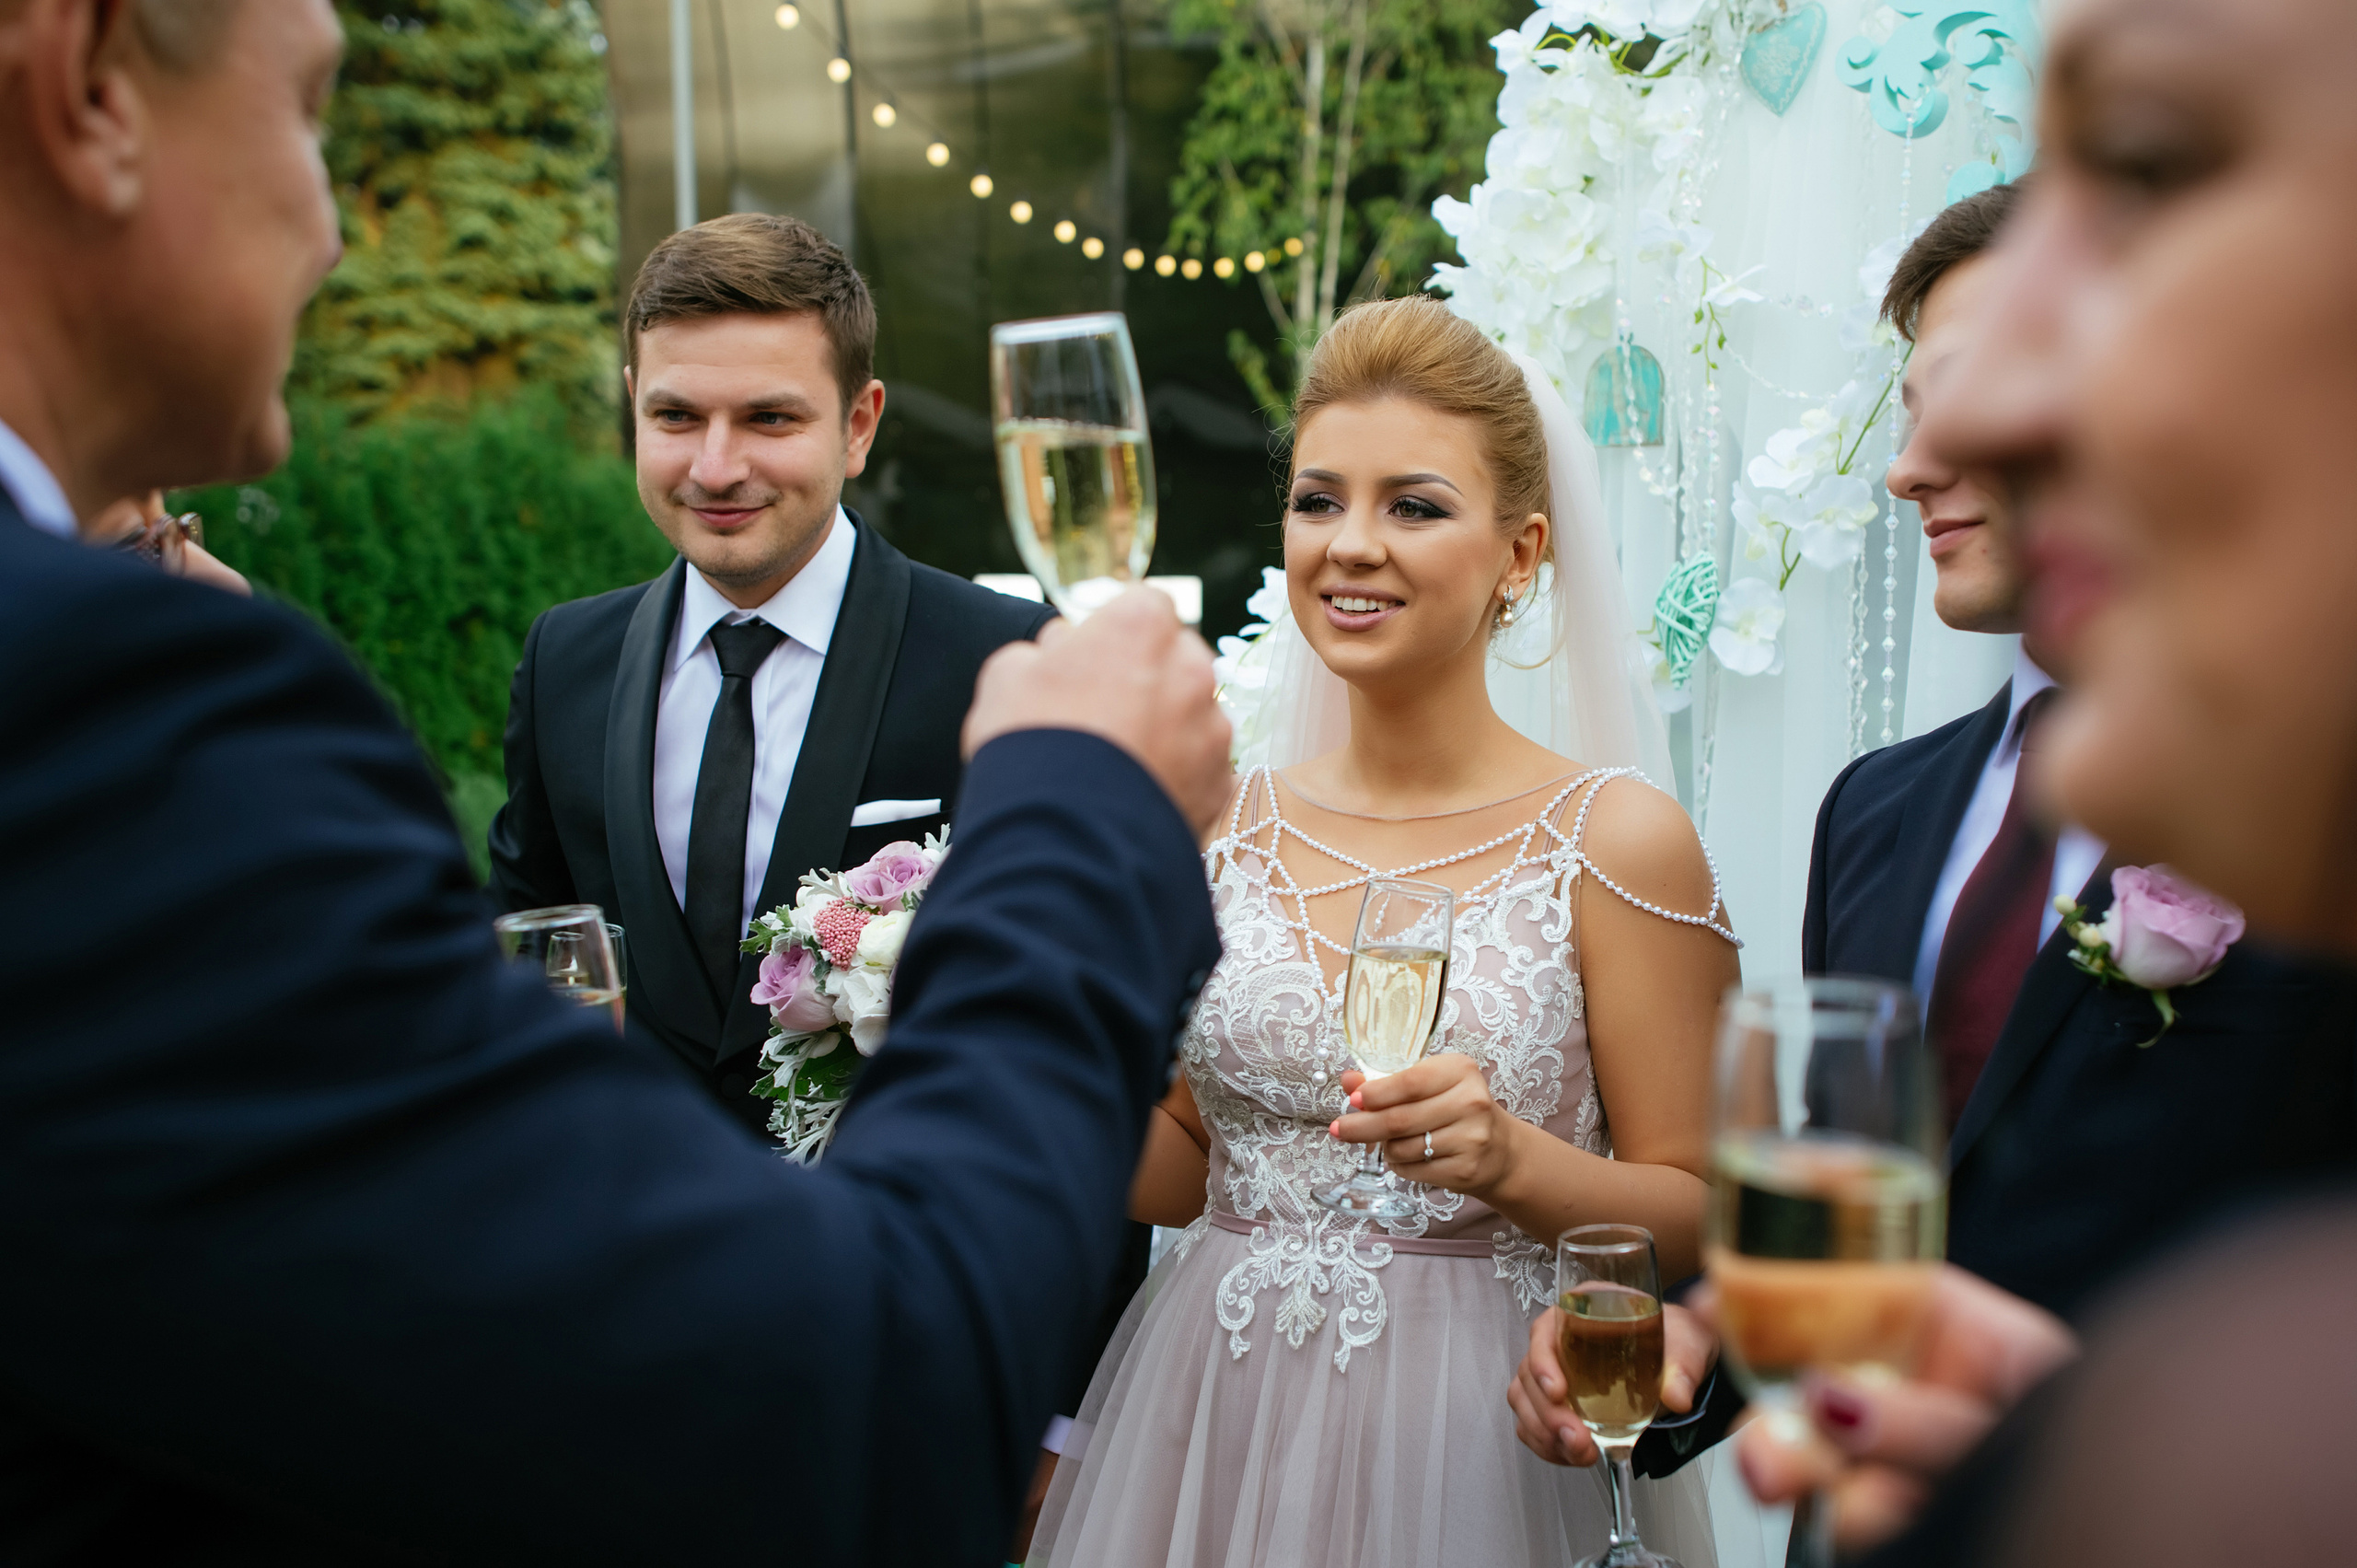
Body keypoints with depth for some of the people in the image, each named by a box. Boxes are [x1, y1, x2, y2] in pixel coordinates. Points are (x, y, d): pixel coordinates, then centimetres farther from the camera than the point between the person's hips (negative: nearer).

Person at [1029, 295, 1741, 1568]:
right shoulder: (1222, 826, 2)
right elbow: (1184, 1165, 11)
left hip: (1464, 1446, -4)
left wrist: (1515, 1161, -23)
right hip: (1207, 1420, 4)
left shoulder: (1616, 839, -10)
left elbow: (1703, 1216, -7)